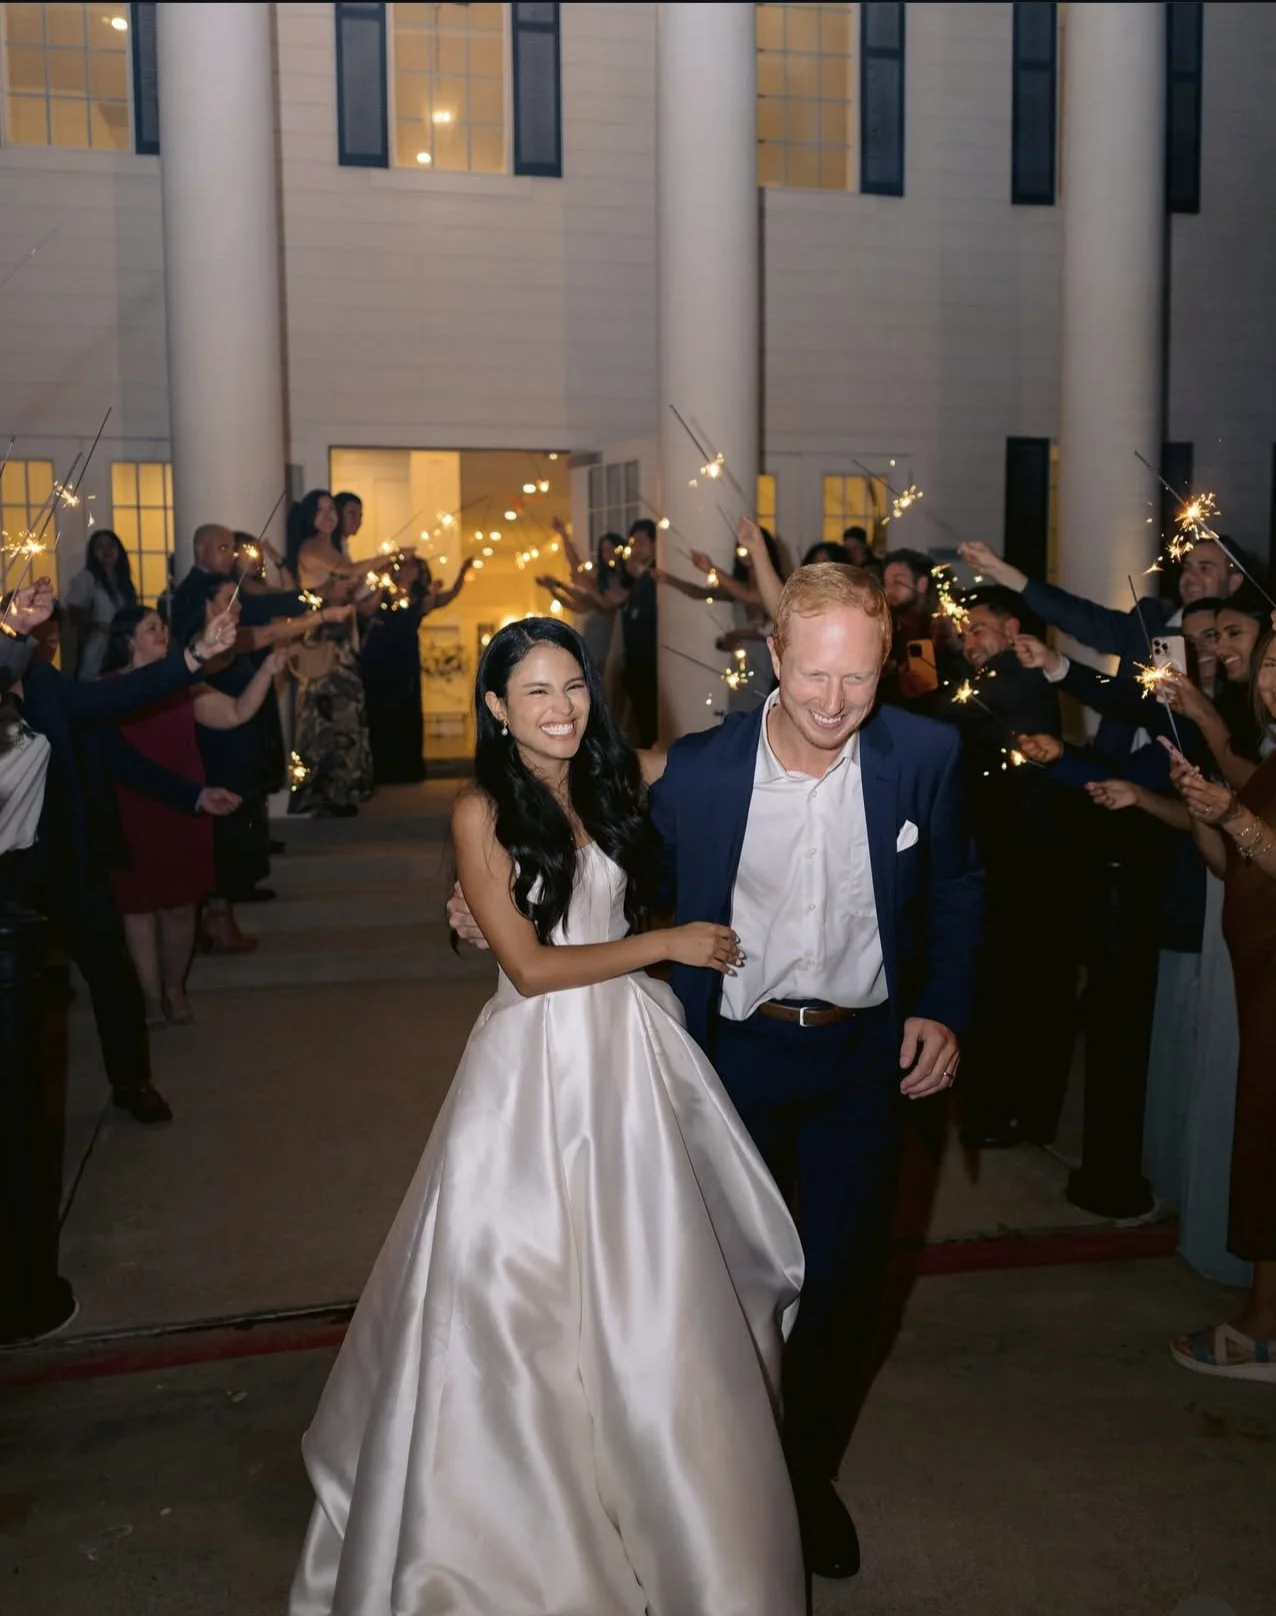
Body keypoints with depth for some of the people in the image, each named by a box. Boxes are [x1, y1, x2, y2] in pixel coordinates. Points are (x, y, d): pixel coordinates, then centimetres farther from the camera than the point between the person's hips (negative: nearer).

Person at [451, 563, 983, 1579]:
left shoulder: (928, 755, -10)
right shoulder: (697, 769, -14)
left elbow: (956, 892, 4)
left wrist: (943, 1009, -4)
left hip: (867, 1056, 2)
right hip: (738, 1050, -1)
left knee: (846, 1278, 15)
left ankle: (810, 1472, 43)